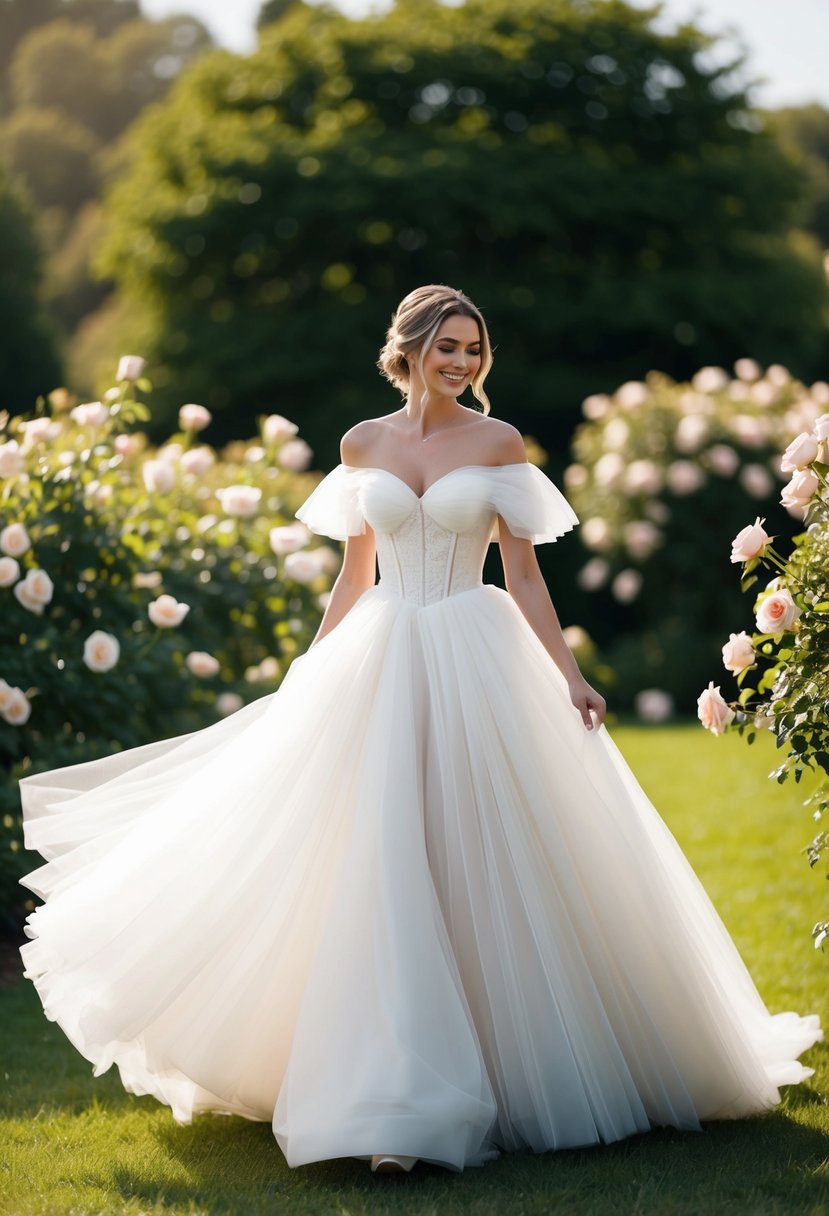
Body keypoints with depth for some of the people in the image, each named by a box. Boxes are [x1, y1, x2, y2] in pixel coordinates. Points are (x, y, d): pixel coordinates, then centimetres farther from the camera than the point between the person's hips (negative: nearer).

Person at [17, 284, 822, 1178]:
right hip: (382, 667, 2)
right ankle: (401, 1104, 1)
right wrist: (305, 682, 16)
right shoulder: (362, 444, 8)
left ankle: (522, 1064, 13)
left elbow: (524, 574, 2)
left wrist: (567, 675, -6)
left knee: (488, 862, -2)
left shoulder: (499, 443, 2)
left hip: (478, 666, -2)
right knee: (387, 867, -3)